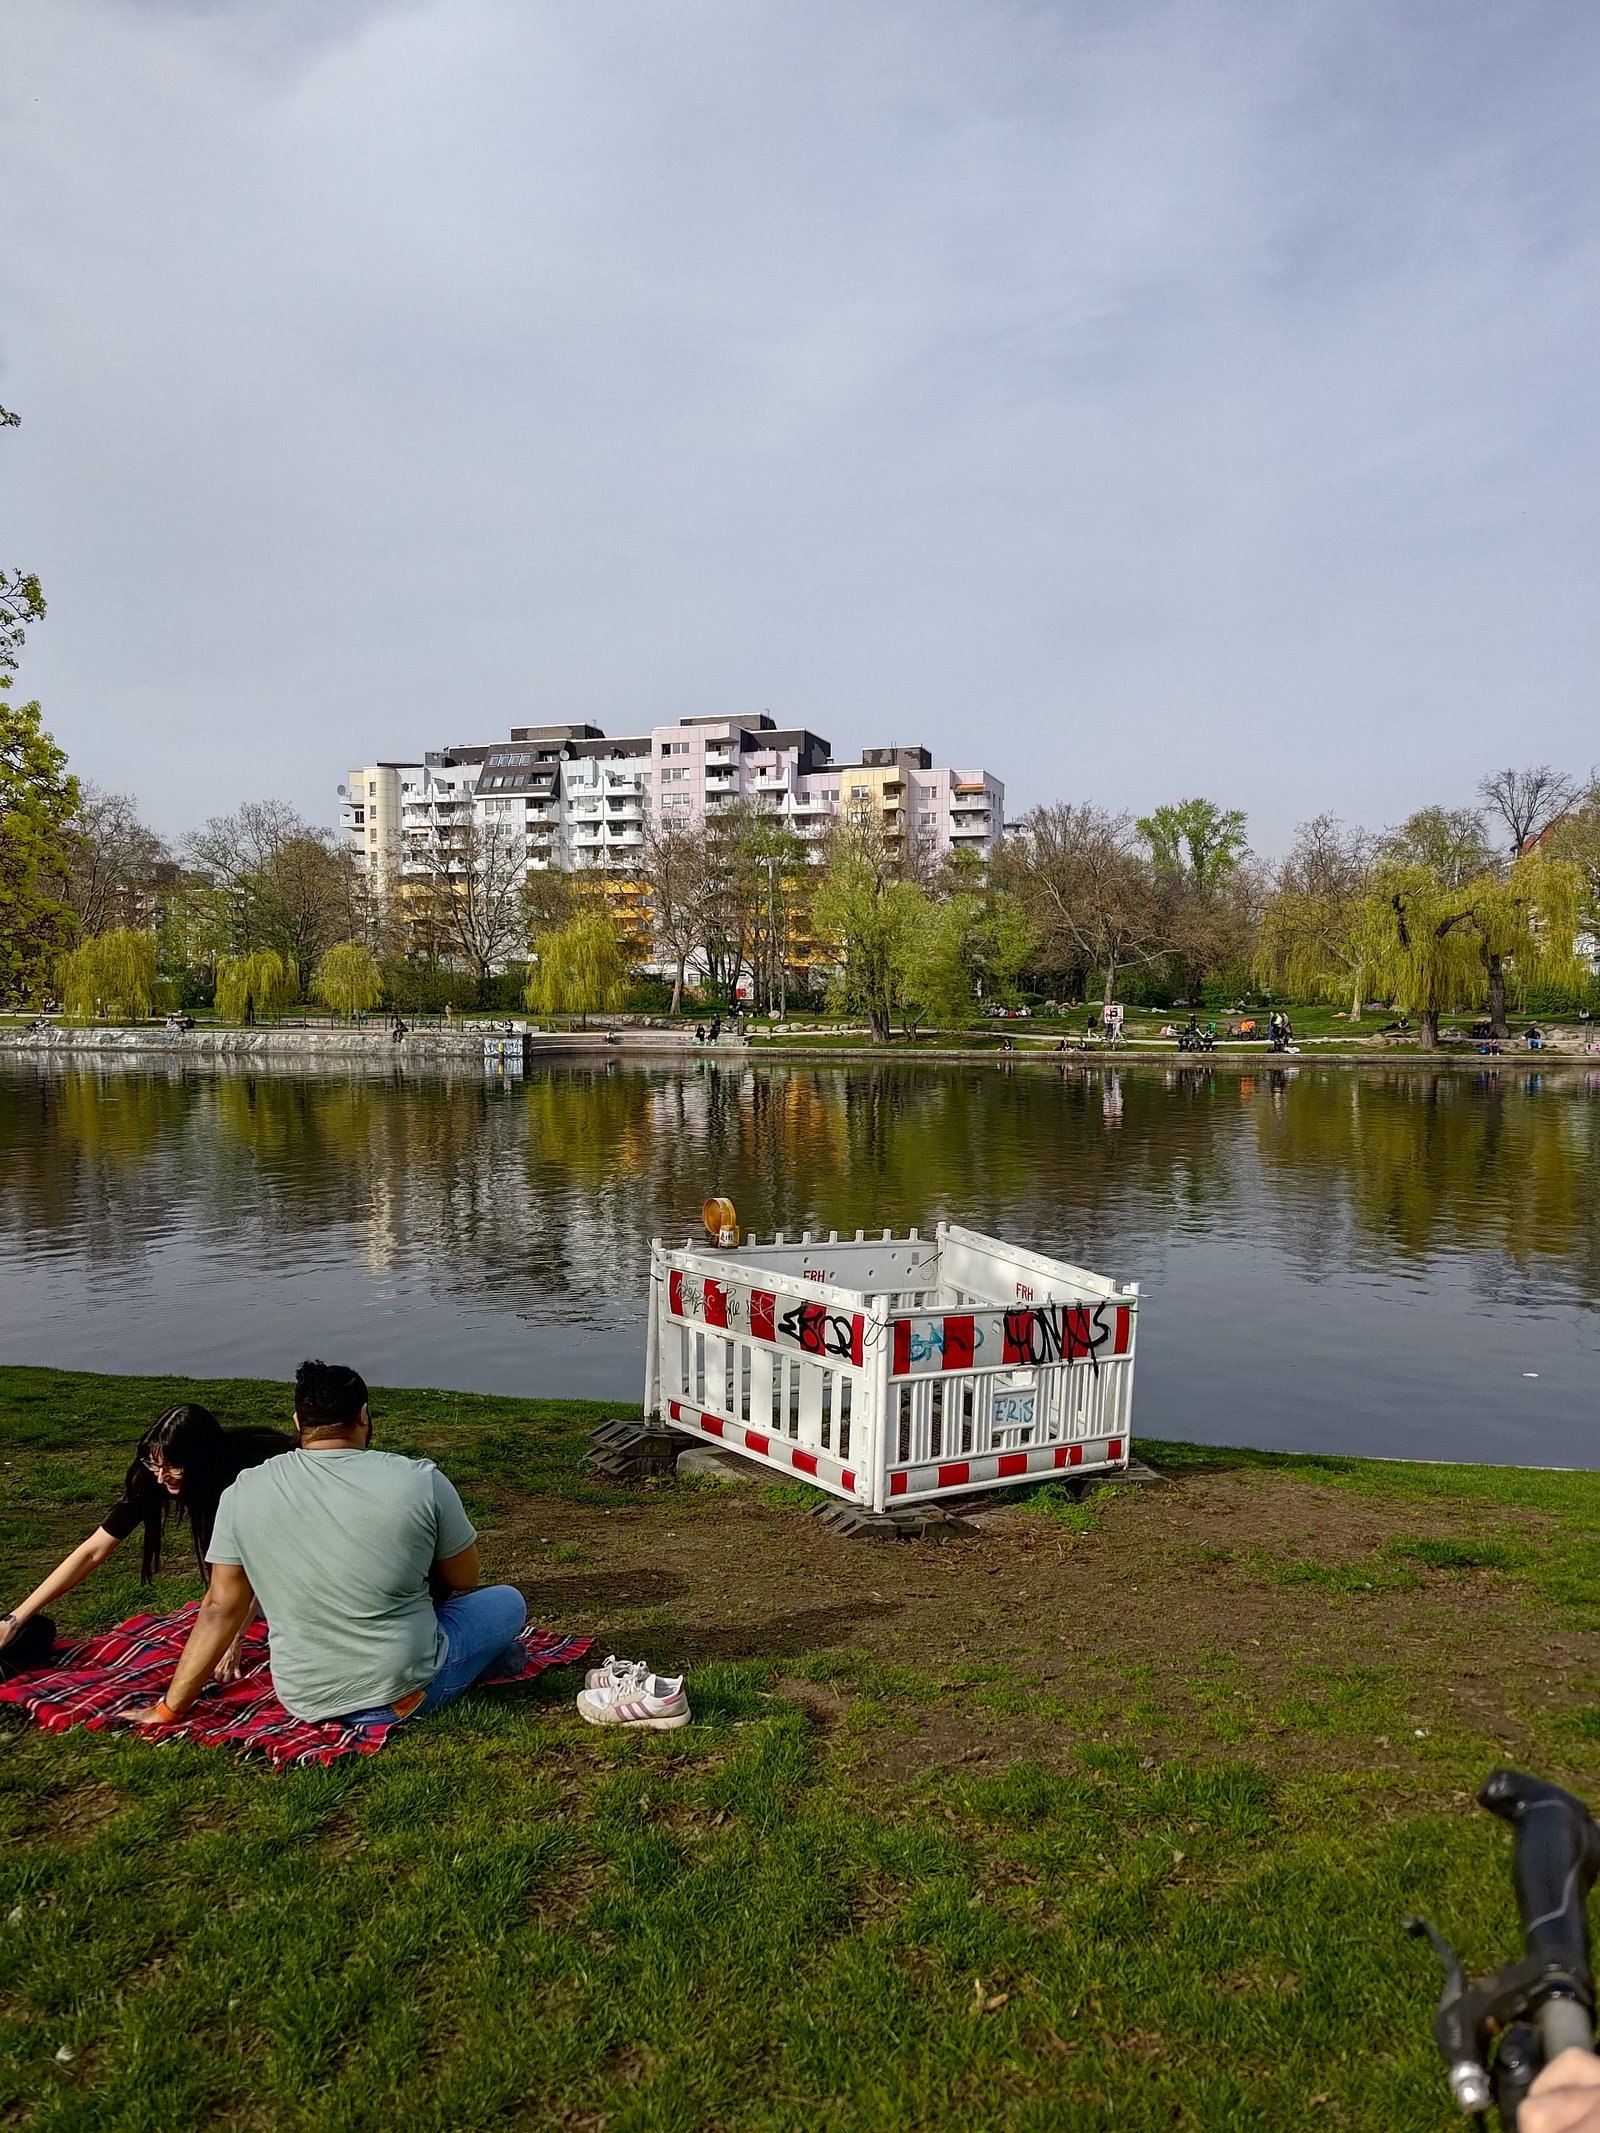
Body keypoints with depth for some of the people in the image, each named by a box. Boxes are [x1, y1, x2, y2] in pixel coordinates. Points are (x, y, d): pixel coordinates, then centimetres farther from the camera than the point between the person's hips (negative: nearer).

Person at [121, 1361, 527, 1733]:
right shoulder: (420, 1481, -15)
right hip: (400, 1694, -3)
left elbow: (220, 1608, -1)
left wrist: (169, 1708, 10)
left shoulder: (244, 1493, -7)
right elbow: (464, 1581, -1)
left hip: (303, 1702, 3)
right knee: (508, 1601, 19)